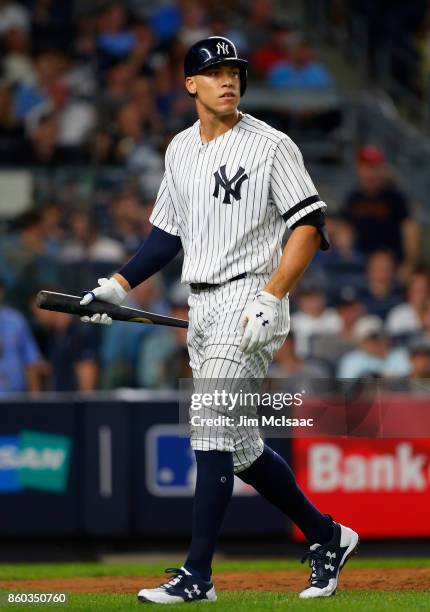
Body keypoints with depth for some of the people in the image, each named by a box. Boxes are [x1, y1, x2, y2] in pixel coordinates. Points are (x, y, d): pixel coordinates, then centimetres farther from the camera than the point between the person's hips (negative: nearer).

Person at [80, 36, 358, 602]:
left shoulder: (270, 146, -8)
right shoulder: (180, 150, 14)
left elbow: (310, 225, -12)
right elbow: (169, 232, 22)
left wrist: (271, 298, -21)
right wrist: (117, 286, 12)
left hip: (249, 301, -8)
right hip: (201, 307, 8)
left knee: (211, 433, -14)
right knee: (240, 447, 10)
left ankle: (197, 575, -11)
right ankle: (326, 538, 25)